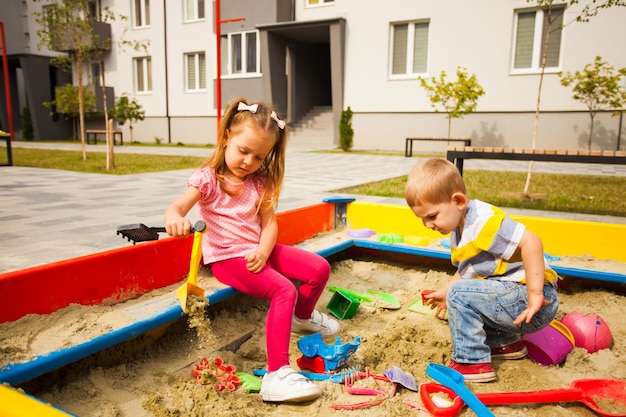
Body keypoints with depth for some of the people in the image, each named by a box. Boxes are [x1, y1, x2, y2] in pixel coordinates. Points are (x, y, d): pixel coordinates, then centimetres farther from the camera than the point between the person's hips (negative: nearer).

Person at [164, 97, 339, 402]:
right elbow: (177, 208, -22)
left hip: (258, 251, 6)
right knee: (284, 290, -29)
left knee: (320, 268, -2)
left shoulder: (260, 182, 7)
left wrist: (263, 251, -18)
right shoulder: (208, 178, -10)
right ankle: (276, 375, -29)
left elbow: (269, 222, 2)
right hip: (227, 257, -6)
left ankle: (302, 315, 30)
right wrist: (175, 219, -48)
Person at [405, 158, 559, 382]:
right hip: (514, 296, 11)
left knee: (461, 294, -21)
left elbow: (531, 242, -32)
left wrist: (535, 294, -31)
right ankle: (507, 343, 25)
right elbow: (466, 270, 21)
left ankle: (471, 363, -9)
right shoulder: (460, 230, 9)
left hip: (531, 303, -11)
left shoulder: (484, 221, -23)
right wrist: (446, 292, 15)